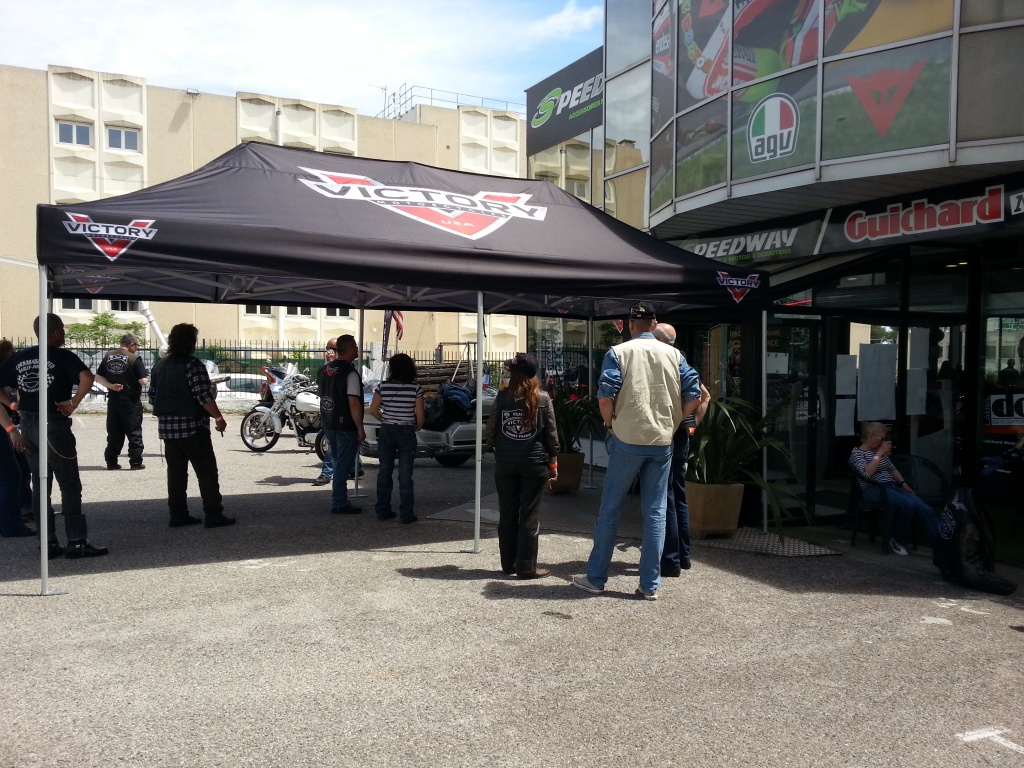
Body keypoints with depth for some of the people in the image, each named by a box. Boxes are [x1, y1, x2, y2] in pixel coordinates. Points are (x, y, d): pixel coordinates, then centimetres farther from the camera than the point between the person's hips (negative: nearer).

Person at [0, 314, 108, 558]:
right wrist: (73, 403, -17)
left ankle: (48, 542, 15)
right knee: (70, 485, 0)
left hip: (28, 424, 7)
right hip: (53, 424, -6)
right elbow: (86, 378, -26)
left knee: (40, 484, 12)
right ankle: (76, 543, 0)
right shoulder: (63, 356, -8)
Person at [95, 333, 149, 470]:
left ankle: (111, 461, 15)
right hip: (131, 401, -5)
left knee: (114, 433, 12)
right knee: (134, 433, 3)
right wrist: (146, 376, 5)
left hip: (113, 400, 5)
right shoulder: (134, 359, -13)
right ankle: (136, 462, 4)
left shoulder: (108, 357, 5)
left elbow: (98, 377, 5)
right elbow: (143, 381, -15)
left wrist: (110, 385, -4)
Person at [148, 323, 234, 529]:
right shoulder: (192, 364, -13)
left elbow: (153, 396, 15)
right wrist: (219, 417, -11)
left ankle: (178, 515, 13)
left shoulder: (160, 365, 11)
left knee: (176, 472, 11)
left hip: (167, 427, 8)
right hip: (192, 426, -7)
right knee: (207, 472, -2)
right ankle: (213, 516, -2)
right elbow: (203, 396, -19)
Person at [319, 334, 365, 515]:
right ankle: (339, 504, 3)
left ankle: (339, 500, 22)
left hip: (328, 423, 8)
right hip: (346, 426, -8)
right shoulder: (350, 373, -17)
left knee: (338, 463, 17)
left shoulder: (326, 369, 8)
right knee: (343, 465, -1)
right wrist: (360, 428, -16)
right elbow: (353, 403, -20)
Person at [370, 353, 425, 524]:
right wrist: (418, 427, 10)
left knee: (385, 471, 12)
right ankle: (406, 514, 5)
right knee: (405, 474, 3)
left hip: (386, 431, 2)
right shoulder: (416, 388, -8)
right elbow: (420, 415, -9)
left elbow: (373, 409, -3)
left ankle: (382, 511, 18)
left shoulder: (382, 386, -3)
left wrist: (385, 420, 13)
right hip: (406, 432, -2)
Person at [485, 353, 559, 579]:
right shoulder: (543, 399, -6)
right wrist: (553, 462, 7)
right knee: (530, 516, 4)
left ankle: (508, 564, 19)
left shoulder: (502, 398, -3)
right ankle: (526, 567, 7)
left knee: (507, 514, 11)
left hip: (505, 463, 2)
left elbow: (490, 433, 1)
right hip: (534, 464, -1)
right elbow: (551, 435, -2)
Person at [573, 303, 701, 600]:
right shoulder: (674, 354, 6)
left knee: (610, 510, 7)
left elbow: (605, 396, -14)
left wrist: (610, 423, 3)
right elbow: (693, 396, 1)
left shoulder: (618, 352, -3)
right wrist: (672, 422, 13)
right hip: (663, 442, 3)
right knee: (655, 512, 8)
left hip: (627, 440, -2)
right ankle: (650, 584, 11)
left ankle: (595, 578, 15)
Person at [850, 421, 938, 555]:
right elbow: (866, 473, -16)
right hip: (874, 490, -7)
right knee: (908, 504, -33)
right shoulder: (857, 453, 1)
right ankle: (898, 540, -15)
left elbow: (892, 469, 30)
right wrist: (879, 454, -13)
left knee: (924, 509, -18)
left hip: (892, 486, 7)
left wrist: (903, 483, 13)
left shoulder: (881, 451, 22)